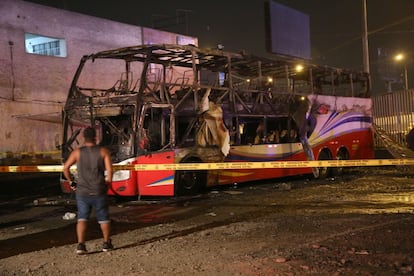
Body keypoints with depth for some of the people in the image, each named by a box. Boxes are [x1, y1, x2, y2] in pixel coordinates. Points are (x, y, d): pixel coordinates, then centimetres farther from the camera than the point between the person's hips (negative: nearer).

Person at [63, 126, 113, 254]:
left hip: (82, 191, 1)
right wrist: (108, 182, 4)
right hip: (99, 191, -1)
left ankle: (80, 245, -5)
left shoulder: (77, 152, 1)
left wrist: (71, 181, 10)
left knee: (82, 218, 7)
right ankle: (107, 243, 24)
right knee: (103, 218, 14)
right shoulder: (103, 151, -3)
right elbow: (109, 170, -11)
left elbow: (65, 168, -3)